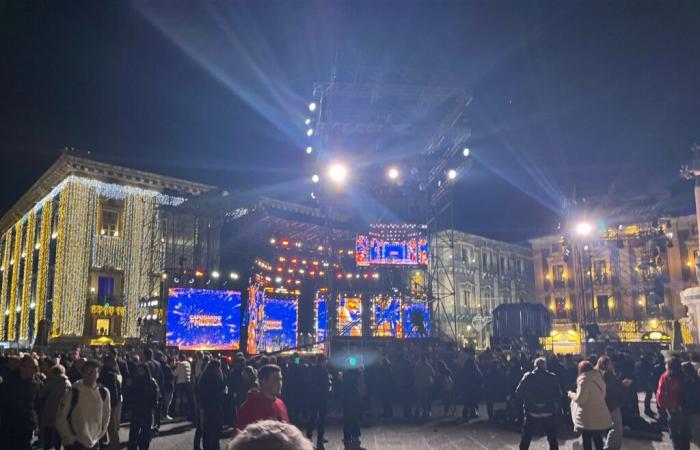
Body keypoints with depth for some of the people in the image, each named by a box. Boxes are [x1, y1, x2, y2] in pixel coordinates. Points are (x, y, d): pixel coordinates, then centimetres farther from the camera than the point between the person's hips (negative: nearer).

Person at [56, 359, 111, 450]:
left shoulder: (103, 393, -1)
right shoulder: (73, 392, -13)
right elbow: (61, 418, -9)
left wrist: (98, 436, 8)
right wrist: (70, 439, -5)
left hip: (94, 443, 4)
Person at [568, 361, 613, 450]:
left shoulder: (584, 380, -15)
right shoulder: (598, 378, 9)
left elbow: (580, 399, -17)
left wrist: (571, 394, 1)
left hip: (587, 417, -7)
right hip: (599, 415, 7)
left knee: (587, 442, 1)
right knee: (598, 440, 15)